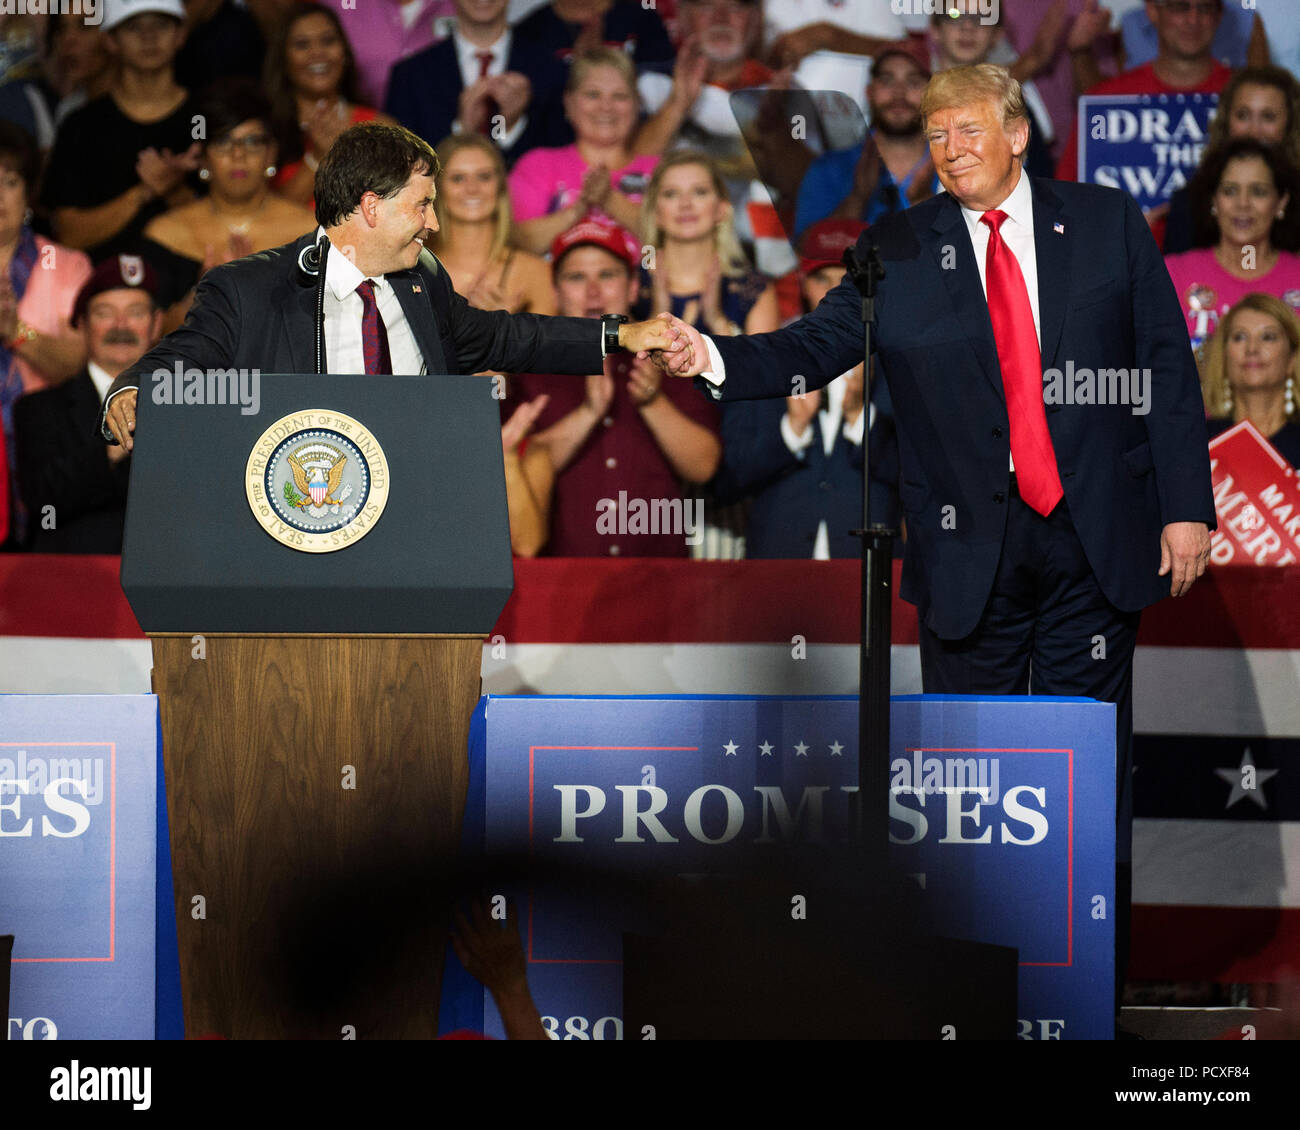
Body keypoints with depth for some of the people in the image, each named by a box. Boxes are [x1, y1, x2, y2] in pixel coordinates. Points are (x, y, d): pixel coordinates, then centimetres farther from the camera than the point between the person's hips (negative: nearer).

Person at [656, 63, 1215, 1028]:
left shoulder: (1108, 225, 3)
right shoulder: (901, 252, 4)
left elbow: (1166, 368, 3)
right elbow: (815, 348, -4)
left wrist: (1186, 507, -3)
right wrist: (716, 358, -22)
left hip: (1095, 545, -1)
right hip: (970, 551, 1)